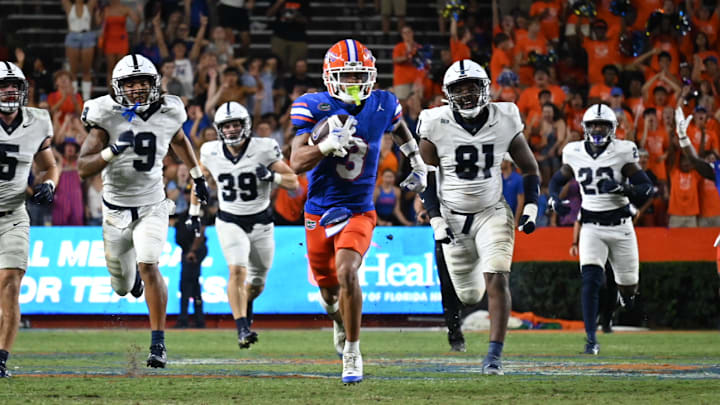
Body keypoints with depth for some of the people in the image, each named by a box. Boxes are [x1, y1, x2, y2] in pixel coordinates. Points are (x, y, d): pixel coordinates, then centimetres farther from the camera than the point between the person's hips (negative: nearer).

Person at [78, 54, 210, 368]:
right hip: (116, 210, 0)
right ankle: (132, 272, 55)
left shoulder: (167, 114, -7)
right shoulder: (107, 116, -16)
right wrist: (113, 150, -36)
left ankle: (158, 343, -18)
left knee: (149, 267, -24)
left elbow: (180, 141, 19)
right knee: (123, 288, 14)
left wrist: (197, 176, 26)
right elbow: (83, 168, -20)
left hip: (151, 207, 0)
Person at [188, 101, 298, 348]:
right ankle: (242, 328, -24)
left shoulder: (263, 150, -13)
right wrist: (194, 211, 17)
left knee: (257, 283, 13)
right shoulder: (211, 153, -5)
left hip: (261, 224, 1)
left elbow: (294, 182, -9)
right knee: (237, 270, -24)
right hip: (230, 223, -1)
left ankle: (245, 302, 49)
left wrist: (272, 176, -27)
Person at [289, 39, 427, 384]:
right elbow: (297, 163, -19)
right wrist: (328, 144, -35)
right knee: (328, 288, 15)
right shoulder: (314, 108, -12)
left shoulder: (382, 106, -4)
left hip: (358, 211, -1)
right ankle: (338, 315, 54)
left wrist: (419, 167, 25)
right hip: (319, 212, 1)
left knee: (347, 273, -25)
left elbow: (400, 130, 21)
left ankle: (352, 354, -12)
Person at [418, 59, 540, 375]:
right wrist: (435, 219, -9)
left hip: (492, 214, 0)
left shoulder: (504, 122, -8)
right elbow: (426, 177, -1)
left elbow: (530, 168, 6)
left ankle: (494, 356, -17)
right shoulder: (436, 126, -12)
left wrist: (531, 207, -6)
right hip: (453, 217, 0)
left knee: (497, 281, -19)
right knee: (468, 295, 8)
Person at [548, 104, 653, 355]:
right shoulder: (574, 153, 0)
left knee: (628, 287, 11)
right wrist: (555, 201, -3)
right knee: (591, 280, -19)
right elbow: (557, 180, 17)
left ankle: (627, 295, 50)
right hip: (591, 228, 0)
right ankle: (591, 339, -15)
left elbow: (646, 188, -8)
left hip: (620, 226, 0)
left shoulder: (622, 152, -8)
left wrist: (624, 188, -27)